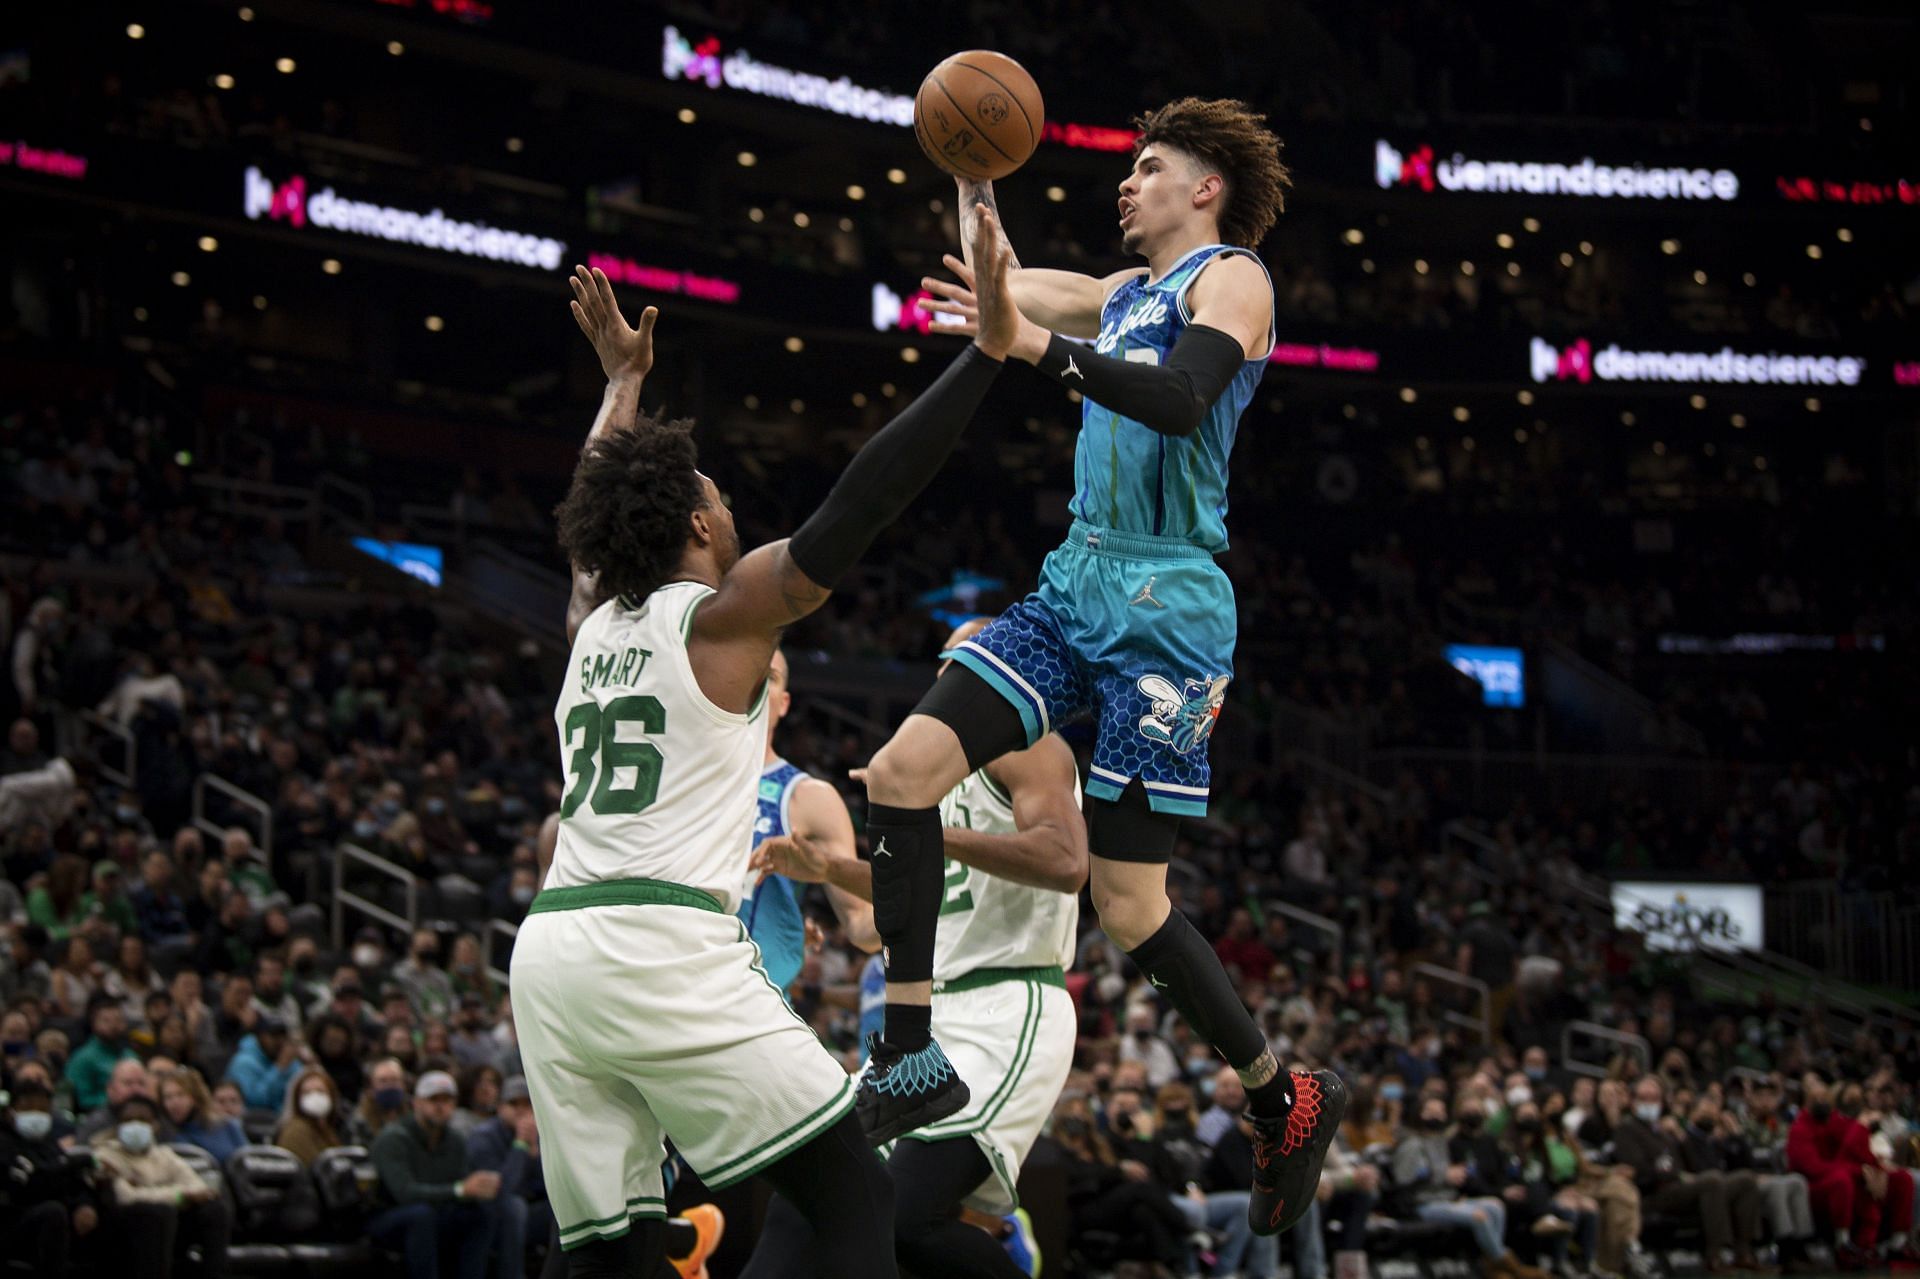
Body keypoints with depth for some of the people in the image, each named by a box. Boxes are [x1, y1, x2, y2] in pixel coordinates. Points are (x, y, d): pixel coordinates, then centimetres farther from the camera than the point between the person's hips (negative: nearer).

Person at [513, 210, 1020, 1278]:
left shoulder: (592, 621, 20)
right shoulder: (726, 614, 2)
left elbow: (597, 512, 41)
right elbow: (862, 504, -6)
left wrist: (625, 384, 55)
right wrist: (987, 351, -6)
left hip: (550, 955, 7)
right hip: (667, 948, -7)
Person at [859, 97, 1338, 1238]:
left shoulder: (1231, 278, -5)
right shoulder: (1127, 292, 20)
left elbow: (1181, 398, -25)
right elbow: (996, 284, 36)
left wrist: (1038, 345, -35)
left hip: (1166, 606, -8)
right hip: (1077, 587, 8)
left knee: (1129, 900, -7)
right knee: (904, 769, -10)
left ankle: (1287, 1101, 12)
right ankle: (914, 1060, -7)